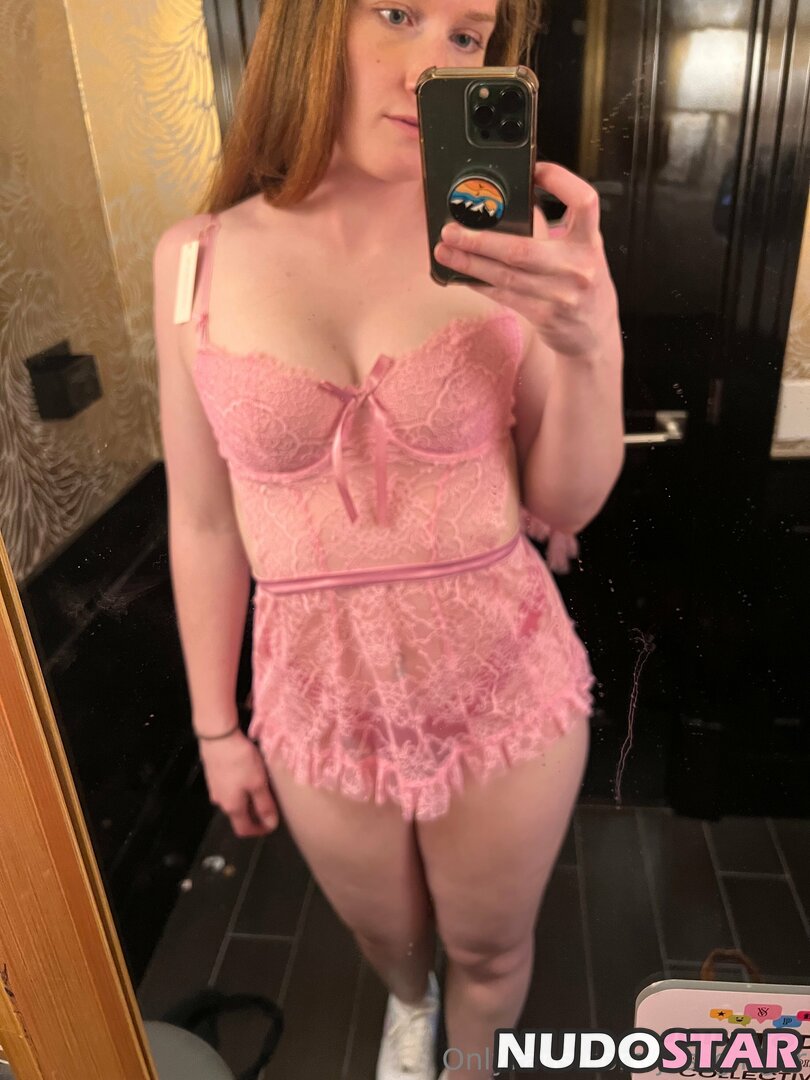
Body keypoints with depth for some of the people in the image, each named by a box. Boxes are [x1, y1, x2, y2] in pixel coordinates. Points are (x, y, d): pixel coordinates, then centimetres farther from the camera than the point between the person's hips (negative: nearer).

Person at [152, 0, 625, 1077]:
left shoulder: (501, 243, -11)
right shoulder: (198, 258, -8)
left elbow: (565, 506, -7)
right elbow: (203, 523, -2)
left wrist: (593, 345, -25)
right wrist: (215, 727, 6)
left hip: (506, 681, -1)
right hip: (322, 700, 2)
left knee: (491, 949, 25)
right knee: (386, 935, 30)